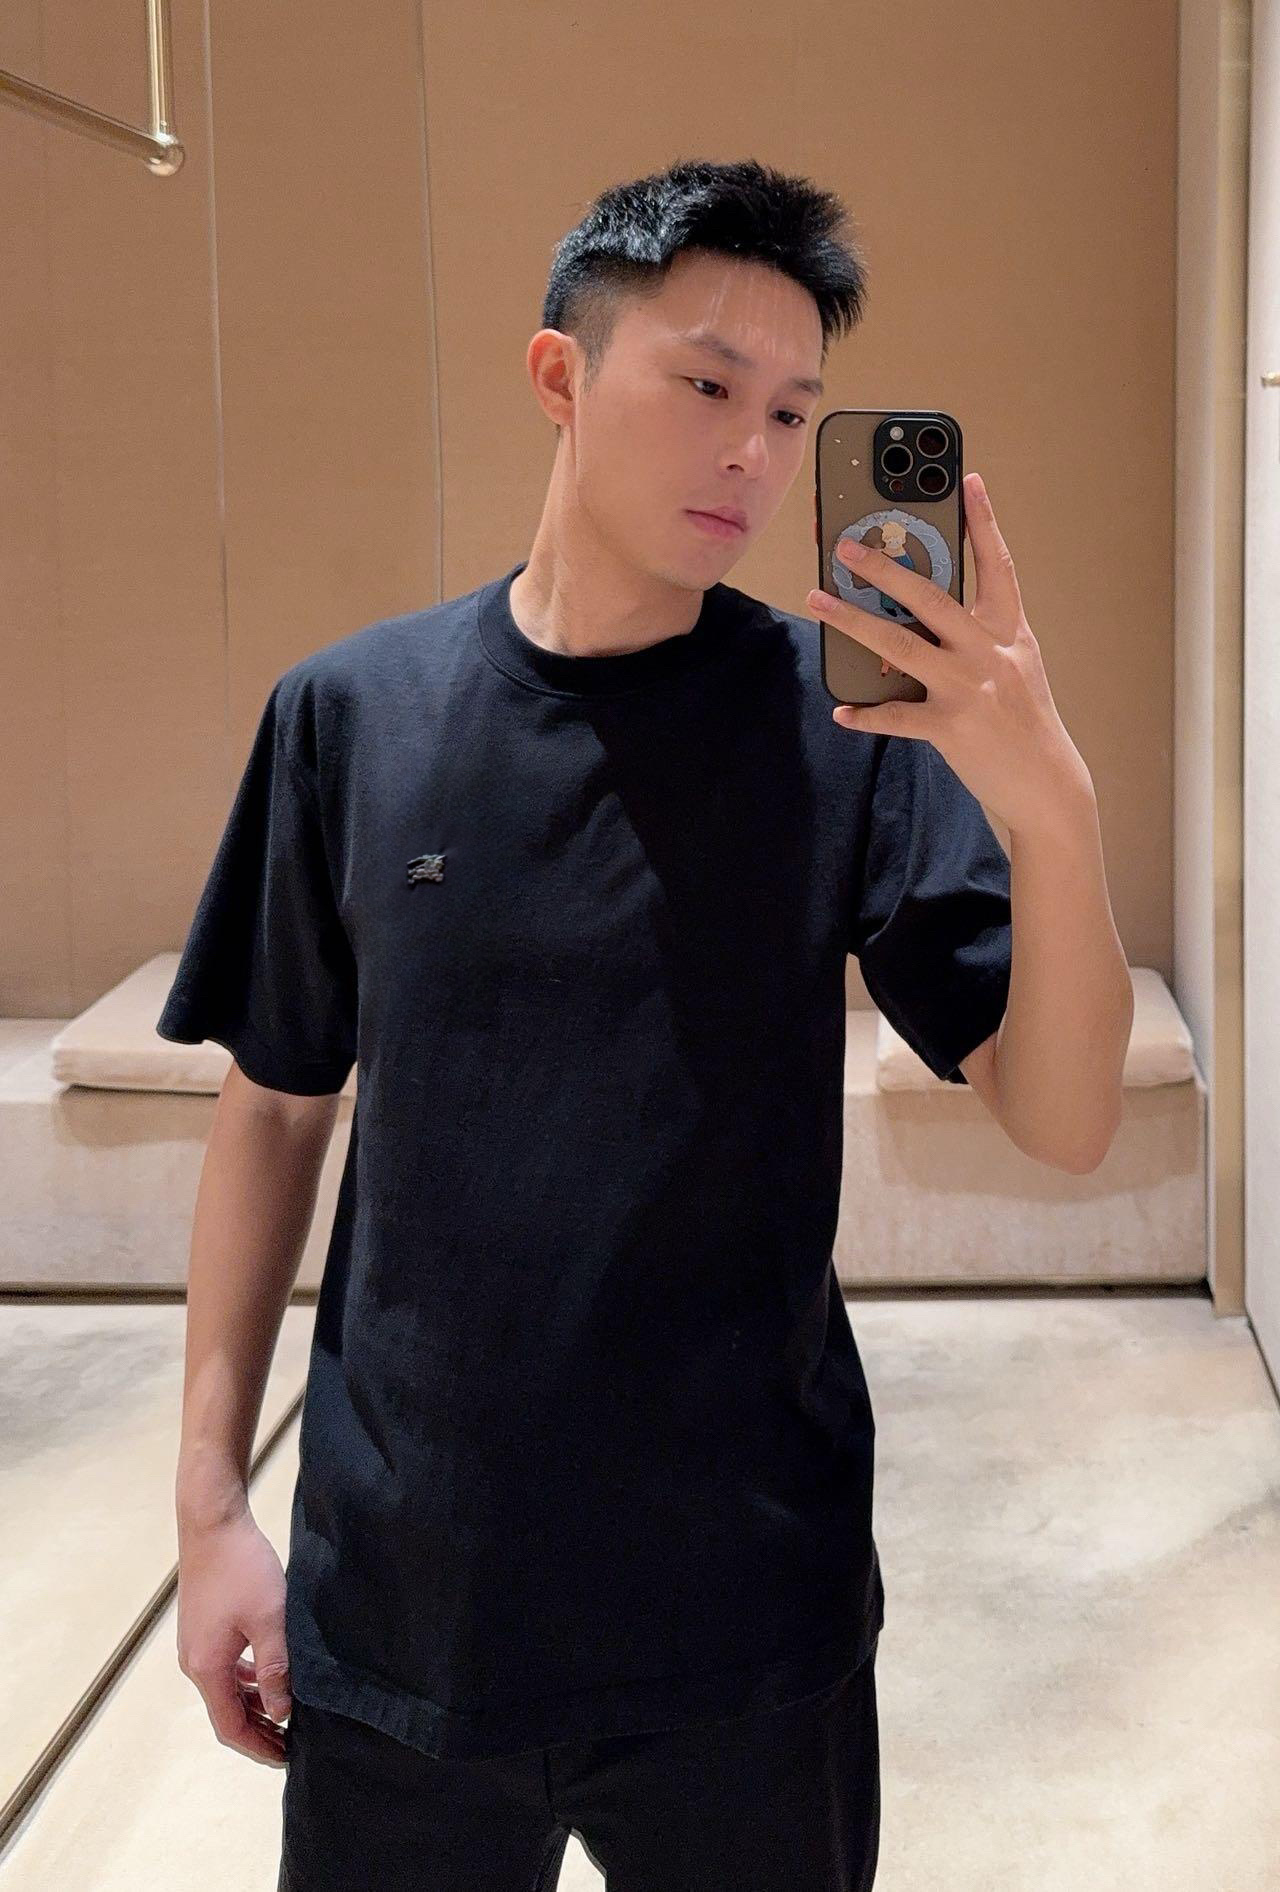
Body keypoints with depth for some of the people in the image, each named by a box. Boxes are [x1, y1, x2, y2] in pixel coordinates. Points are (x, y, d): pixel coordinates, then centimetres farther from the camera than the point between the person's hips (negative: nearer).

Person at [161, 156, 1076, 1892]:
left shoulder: (837, 723, -7)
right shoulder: (351, 714, -2)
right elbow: (278, 1106, 5)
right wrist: (211, 1500, 3)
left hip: (745, 1618, -1)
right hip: (395, 1604, 1)